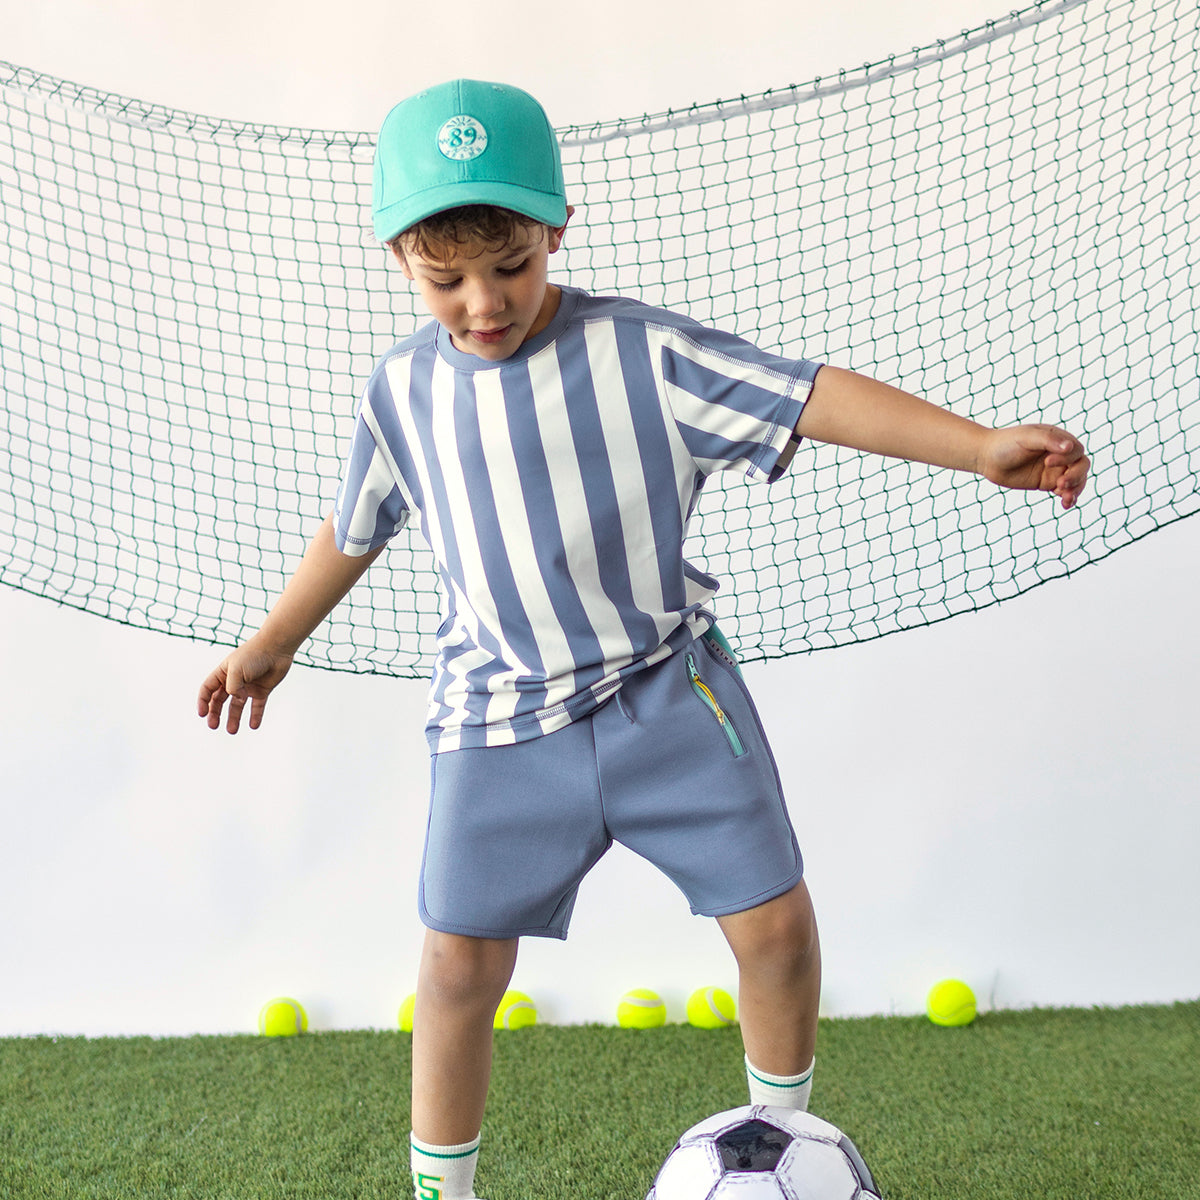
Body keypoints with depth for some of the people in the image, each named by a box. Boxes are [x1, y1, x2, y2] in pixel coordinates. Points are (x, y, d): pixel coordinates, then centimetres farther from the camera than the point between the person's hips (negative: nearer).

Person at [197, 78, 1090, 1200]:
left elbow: (806, 394, -16)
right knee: (460, 957, 1)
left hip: (666, 689, -1)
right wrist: (272, 640, 28)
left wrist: (978, 445, -26)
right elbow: (354, 527, 18)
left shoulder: (642, 350, -10)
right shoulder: (402, 388, 2)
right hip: (499, 716, 2)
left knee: (774, 917, 2)